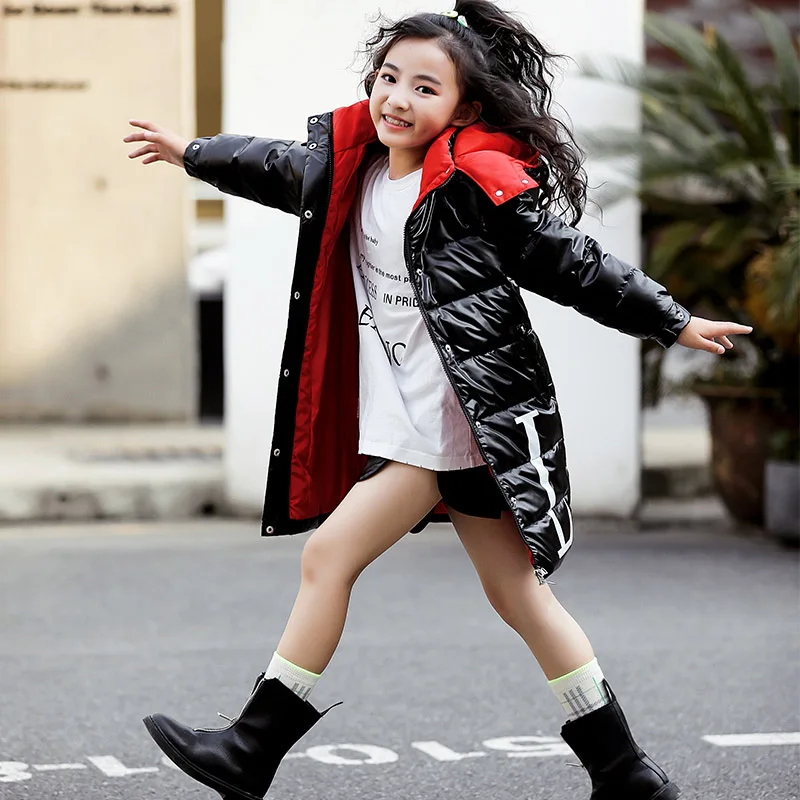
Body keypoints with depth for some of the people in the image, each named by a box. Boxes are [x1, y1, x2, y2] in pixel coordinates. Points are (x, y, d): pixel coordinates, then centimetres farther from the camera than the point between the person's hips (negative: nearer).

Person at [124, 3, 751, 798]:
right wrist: (191, 153, 39)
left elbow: (577, 267, -6)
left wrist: (675, 324, 0)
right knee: (517, 594, 10)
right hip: (401, 421, 8)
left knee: (329, 554, -8)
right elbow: (283, 169, 27)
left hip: (452, 426, -8)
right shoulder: (354, 166, 7)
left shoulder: (480, 189, -13)